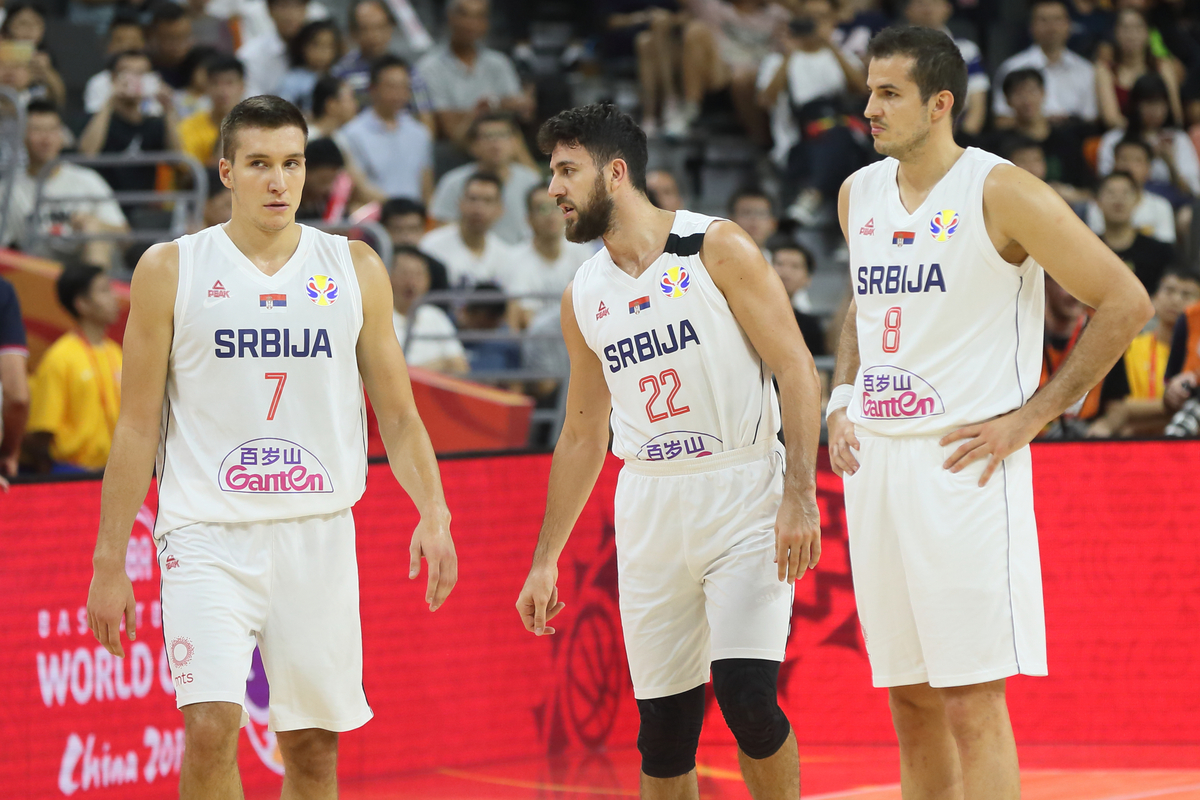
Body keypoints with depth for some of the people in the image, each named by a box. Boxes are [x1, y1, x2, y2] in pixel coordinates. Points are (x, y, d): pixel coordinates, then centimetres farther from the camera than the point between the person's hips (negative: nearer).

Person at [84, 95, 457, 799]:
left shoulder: (354, 268, 6)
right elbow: (138, 427, 3)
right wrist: (110, 563, -1)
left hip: (319, 533, 2)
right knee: (211, 726, -18)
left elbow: (397, 413, 9)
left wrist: (433, 512, -9)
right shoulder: (170, 271, 1)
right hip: (209, 532, -2)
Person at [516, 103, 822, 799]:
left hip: (744, 493, -5)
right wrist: (547, 559, 19)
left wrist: (800, 495, -19)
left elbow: (797, 370, -9)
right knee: (663, 726, 4)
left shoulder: (719, 249, -6)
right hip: (650, 505, 5)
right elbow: (584, 434, 20)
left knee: (747, 695, -18)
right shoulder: (584, 297, 12)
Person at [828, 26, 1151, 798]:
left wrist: (1030, 418, -10)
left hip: (965, 465, -7)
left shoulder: (1001, 193, -9)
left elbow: (1126, 302, -9)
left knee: (971, 701, -9)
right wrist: (842, 402, 13)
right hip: (876, 462, 7)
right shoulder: (859, 194, 12)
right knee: (910, 699, 10)